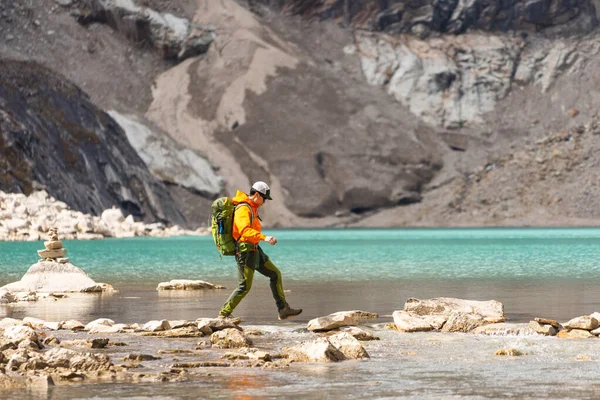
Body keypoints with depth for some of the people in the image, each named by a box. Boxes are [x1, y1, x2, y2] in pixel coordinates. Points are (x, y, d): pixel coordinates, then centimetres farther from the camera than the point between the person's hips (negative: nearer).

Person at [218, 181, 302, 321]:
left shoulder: (252, 208, 13)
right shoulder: (243, 209, -19)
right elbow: (245, 231, -37)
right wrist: (264, 237, -47)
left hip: (255, 250, 10)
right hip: (245, 251, -10)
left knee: (275, 274, 10)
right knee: (244, 287, -8)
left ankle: (283, 310, 13)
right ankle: (224, 313, 3)